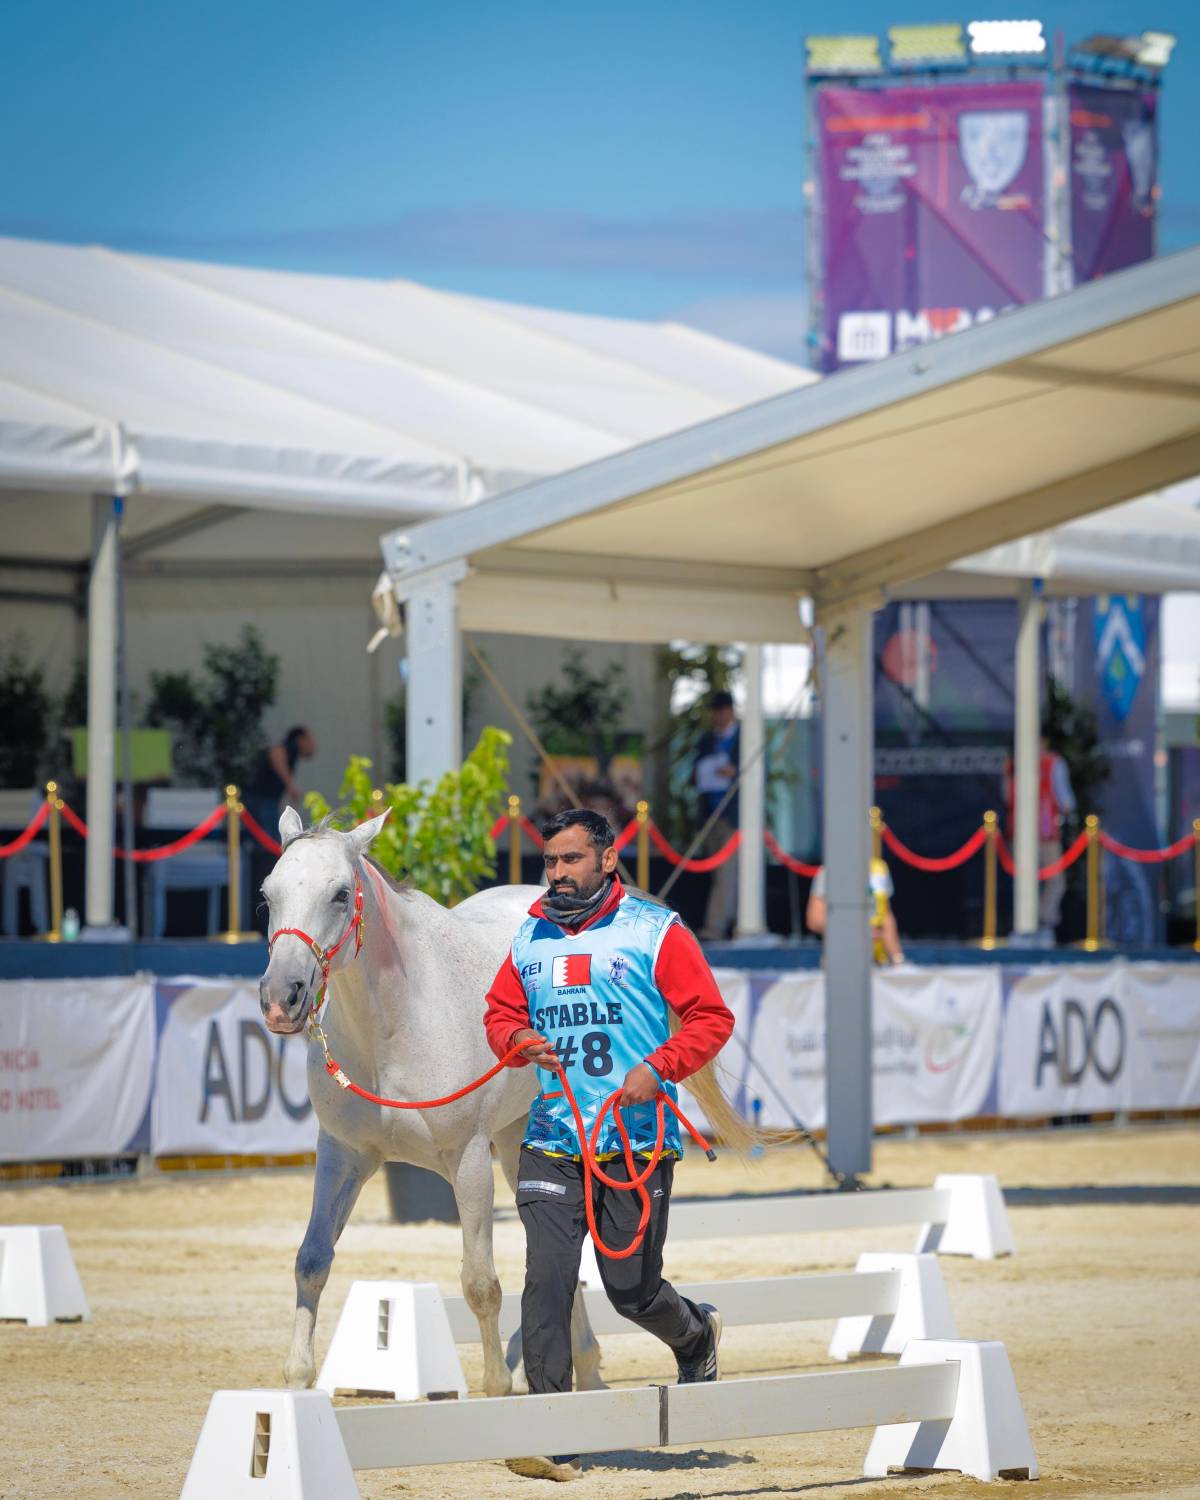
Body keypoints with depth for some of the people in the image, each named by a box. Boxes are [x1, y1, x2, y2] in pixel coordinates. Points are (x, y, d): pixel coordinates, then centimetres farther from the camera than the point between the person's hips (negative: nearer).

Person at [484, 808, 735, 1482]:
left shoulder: (656, 931, -2)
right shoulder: (531, 937, 11)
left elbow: (712, 1018, -3)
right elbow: (500, 1011, 18)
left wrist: (659, 1067, -18)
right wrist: (518, 1039, -5)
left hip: (638, 1142, -3)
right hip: (551, 1141, 3)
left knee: (632, 1289, 4)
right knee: (547, 1282, -10)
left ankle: (697, 1335, 39)